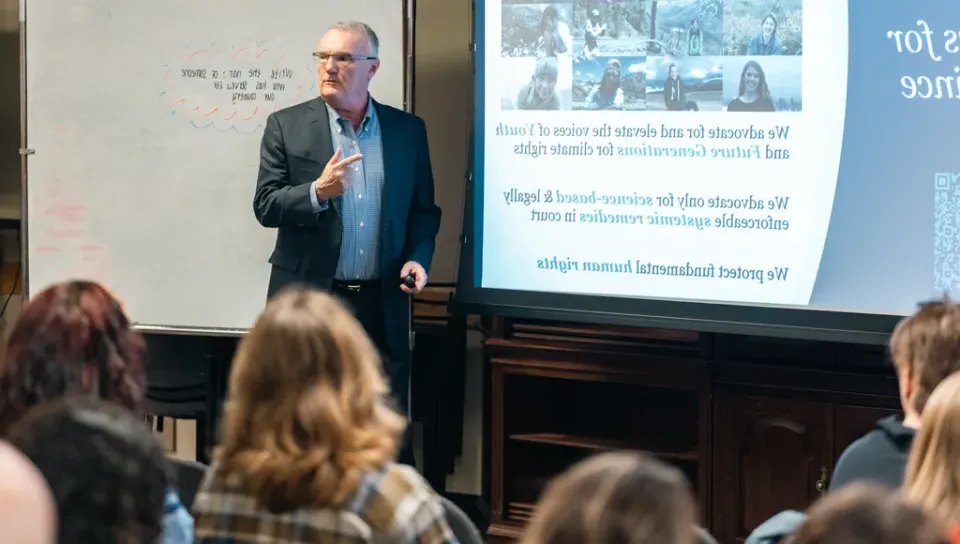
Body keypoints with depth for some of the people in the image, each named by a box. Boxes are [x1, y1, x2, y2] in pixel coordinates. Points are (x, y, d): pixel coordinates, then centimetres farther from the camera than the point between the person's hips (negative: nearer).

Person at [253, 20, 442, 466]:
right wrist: (318, 192, -22)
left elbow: (423, 210, 12)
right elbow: (266, 206, -5)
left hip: (382, 306, 1)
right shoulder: (286, 126, 0)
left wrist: (418, 258, -6)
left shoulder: (408, 130, 7)